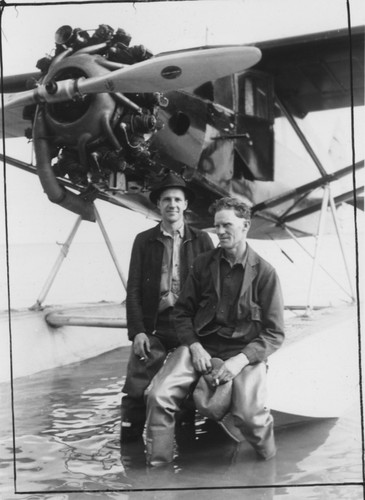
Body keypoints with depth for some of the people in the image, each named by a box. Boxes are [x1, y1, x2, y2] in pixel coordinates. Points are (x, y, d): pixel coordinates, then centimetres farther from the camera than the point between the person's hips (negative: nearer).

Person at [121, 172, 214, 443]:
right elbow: (133, 290, 5)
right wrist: (137, 331, -6)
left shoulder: (201, 240, 8)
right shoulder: (144, 241, 9)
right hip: (152, 326, 0)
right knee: (137, 389, -8)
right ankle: (129, 442, 4)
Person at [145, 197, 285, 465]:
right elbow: (183, 312, 13)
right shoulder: (204, 263, 9)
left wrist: (241, 360, -16)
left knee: (250, 415, -27)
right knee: (158, 396, -23)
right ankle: (157, 467, -4)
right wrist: (194, 346, -6)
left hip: (246, 350, -2)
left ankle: (269, 470, 6)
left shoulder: (264, 272, 0)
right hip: (201, 345, 3)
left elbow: (275, 333, -1)